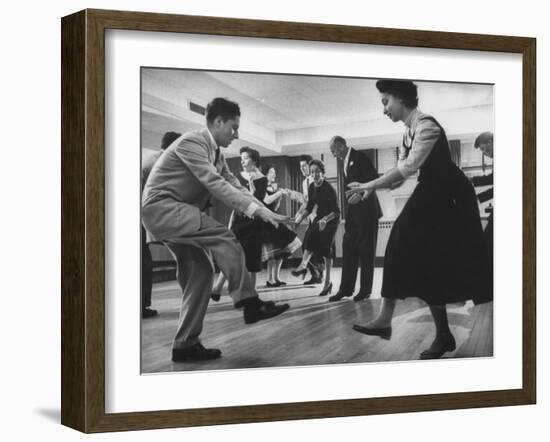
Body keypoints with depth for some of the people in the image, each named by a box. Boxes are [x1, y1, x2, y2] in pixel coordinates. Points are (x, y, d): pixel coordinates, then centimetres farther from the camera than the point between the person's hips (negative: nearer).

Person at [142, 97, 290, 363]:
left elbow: (234, 186, 10)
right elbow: (214, 183, -27)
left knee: (199, 272, 3)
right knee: (223, 237, -24)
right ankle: (249, 303, -22)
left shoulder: (216, 153, 13)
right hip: (161, 208, -10)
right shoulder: (191, 143, -17)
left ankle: (185, 344, 7)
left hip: (178, 215, 10)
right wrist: (255, 209, -32)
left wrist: (265, 211, -4)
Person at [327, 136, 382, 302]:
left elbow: (375, 179, -15)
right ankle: (346, 288, 6)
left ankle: (365, 290, 4)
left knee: (366, 250, -1)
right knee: (348, 248, 4)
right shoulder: (346, 162, 15)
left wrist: (361, 194, -23)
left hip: (366, 209, -8)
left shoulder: (360, 158, -9)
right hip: (353, 211, 8)